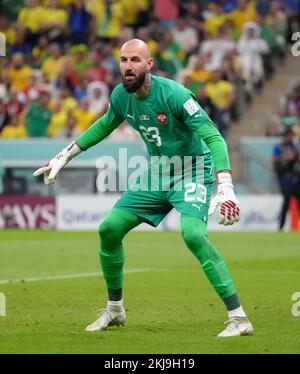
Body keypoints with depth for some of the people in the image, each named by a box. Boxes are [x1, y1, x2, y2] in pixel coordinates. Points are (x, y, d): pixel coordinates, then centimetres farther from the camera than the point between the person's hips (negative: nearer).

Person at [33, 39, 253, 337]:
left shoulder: (173, 94, -26)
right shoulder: (121, 96, -5)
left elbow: (212, 136, -30)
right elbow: (106, 124, 19)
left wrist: (225, 187, -42)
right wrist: (65, 155, 20)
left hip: (192, 172, -7)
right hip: (156, 174, 7)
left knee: (192, 233, -31)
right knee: (109, 229, 3)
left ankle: (238, 317, -27)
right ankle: (114, 310, 24)